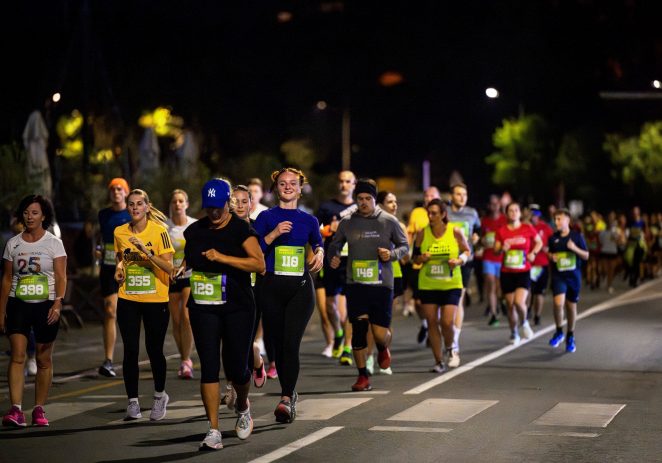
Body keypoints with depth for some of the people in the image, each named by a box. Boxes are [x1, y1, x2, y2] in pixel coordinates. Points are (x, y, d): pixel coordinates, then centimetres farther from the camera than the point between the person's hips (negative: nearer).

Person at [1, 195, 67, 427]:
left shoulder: (54, 243, 0)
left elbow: (61, 277, -6)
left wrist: (57, 303, -21)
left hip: (45, 306, -1)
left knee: (44, 360, 5)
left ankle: (39, 409, 15)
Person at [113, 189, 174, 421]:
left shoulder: (159, 231, -8)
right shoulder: (120, 232, 4)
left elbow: (169, 266, -13)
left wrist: (146, 251, -24)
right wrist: (119, 267, 0)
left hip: (156, 300, -3)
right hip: (128, 300, 3)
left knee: (154, 350, 3)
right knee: (131, 351, -1)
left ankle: (160, 395, 26)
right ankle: (132, 401, 9)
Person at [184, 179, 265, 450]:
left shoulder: (241, 230, -6)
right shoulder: (194, 231, 10)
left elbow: (260, 265, -17)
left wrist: (222, 257, -23)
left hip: (238, 308, -3)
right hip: (203, 309, 3)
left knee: (236, 368, 1)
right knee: (209, 367, -5)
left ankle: (242, 407, 35)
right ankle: (213, 431, -3)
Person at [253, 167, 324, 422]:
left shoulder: (309, 220, 9)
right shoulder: (266, 217, 4)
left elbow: (319, 243, 27)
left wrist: (320, 253, 6)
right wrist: (274, 234, -15)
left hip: (300, 288, 0)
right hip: (272, 287, 1)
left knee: (291, 343, -14)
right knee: (279, 344, 7)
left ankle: (286, 399, -18)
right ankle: (289, 393, 24)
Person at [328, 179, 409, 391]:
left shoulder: (389, 221, 2)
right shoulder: (347, 223, 5)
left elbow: (405, 246, 10)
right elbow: (335, 245, 17)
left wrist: (392, 254, -10)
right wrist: (333, 257, -4)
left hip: (382, 284, -1)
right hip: (356, 284, 1)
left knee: (380, 333, -6)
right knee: (358, 329, -2)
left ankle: (383, 349, 33)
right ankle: (363, 376, 12)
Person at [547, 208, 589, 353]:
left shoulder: (577, 236, -3)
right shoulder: (553, 238, 3)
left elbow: (586, 256, 1)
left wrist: (575, 249, -17)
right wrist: (552, 257, -4)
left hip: (574, 275, 0)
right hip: (558, 276, 0)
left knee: (571, 306, 9)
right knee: (558, 303, -19)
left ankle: (570, 337, 26)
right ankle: (559, 332, 3)